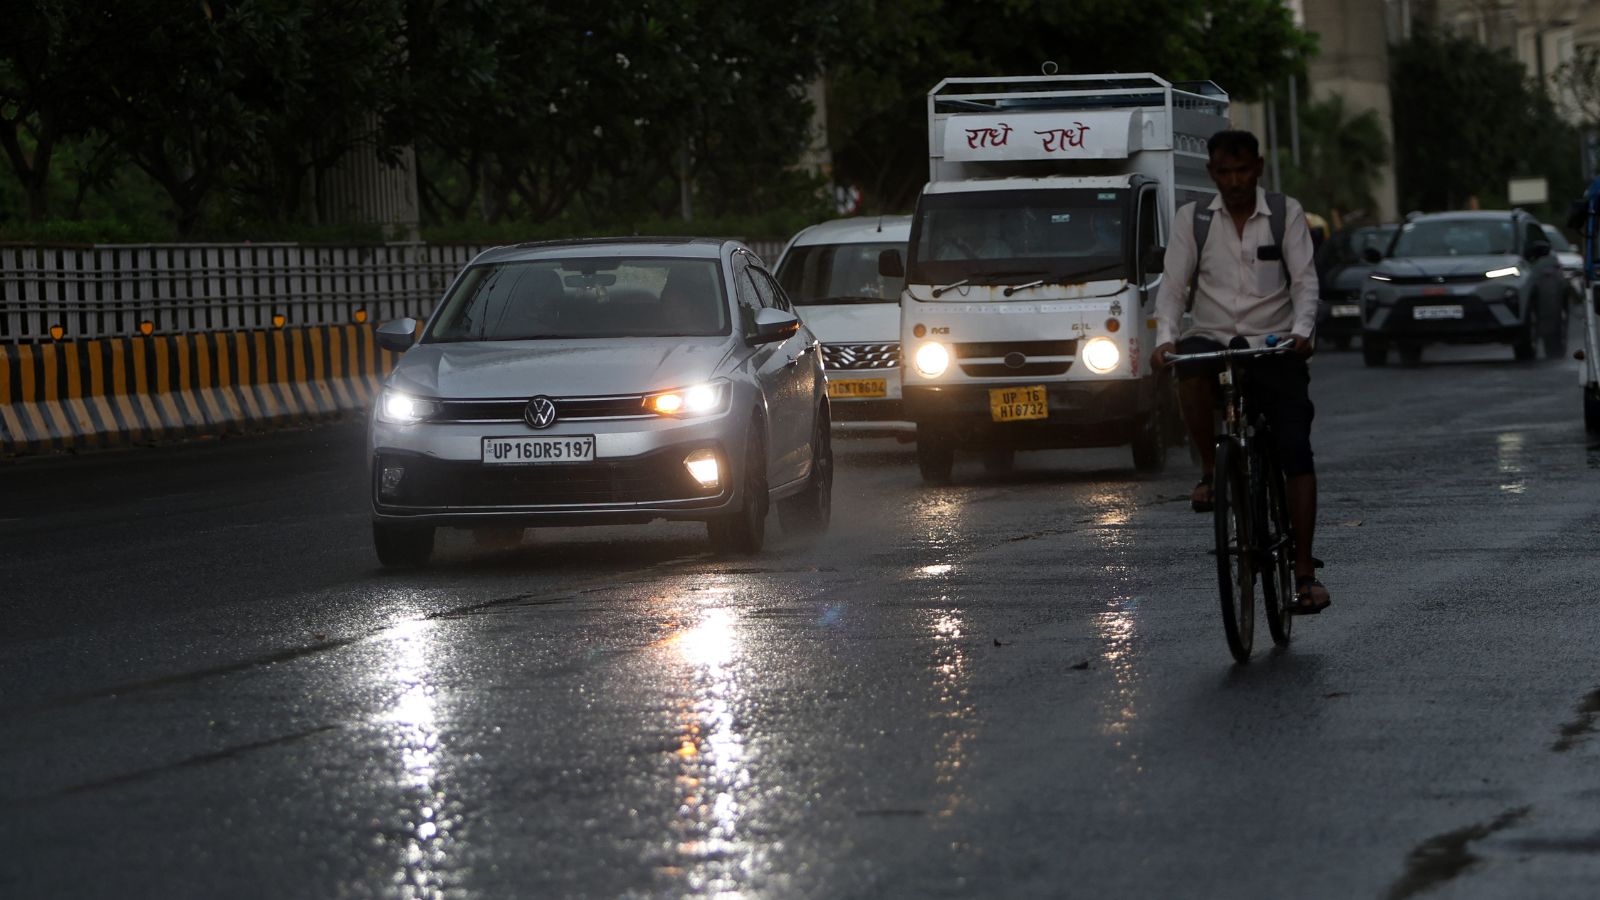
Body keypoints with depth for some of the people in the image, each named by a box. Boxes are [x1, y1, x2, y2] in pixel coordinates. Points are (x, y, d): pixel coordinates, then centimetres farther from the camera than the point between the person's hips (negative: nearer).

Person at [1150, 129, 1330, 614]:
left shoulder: (1286, 214, 6)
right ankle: (1211, 469, -16)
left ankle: (1305, 571, -10)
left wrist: (1302, 330, -20)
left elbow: (1304, 280, -1)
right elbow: (1173, 285, 3)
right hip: (1214, 338, 0)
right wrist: (1165, 337, -16)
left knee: (1296, 449, -13)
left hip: (1273, 345, 0)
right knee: (1191, 365, -37)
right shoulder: (1192, 220, 8)